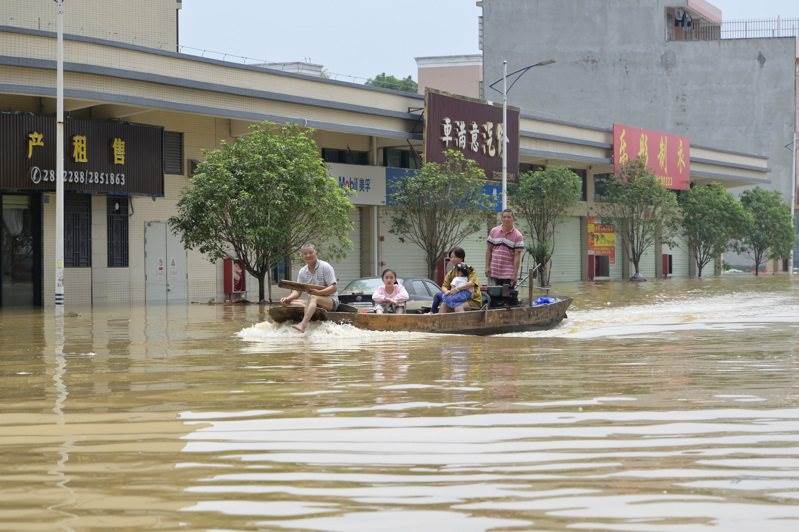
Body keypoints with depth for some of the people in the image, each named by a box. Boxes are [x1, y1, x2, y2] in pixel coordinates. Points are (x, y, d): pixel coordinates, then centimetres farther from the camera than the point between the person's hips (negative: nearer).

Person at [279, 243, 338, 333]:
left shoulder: (325, 267, -6)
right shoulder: (302, 272, 10)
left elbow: (333, 288, -13)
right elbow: (297, 291, 6)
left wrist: (318, 292, -29)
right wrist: (288, 298, -16)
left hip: (331, 301, -7)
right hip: (312, 302, 7)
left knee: (313, 297, -38)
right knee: (291, 303, -11)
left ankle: (303, 324, -60)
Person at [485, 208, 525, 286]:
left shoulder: (518, 236, -4)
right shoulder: (494, 231, 7)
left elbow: (517, 256, -7)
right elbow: (488, 250, 11)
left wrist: (515, 274, -14)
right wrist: (487, 267, 3)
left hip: (509, 274, -3)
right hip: (494, 272, 3)